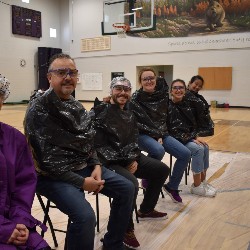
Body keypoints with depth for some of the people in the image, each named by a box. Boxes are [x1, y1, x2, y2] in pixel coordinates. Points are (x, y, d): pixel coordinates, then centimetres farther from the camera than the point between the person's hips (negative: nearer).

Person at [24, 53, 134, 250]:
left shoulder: (76, 106, 8)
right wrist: (81, 182, -20)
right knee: (85, 216, -30)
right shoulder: (39, 109, -16)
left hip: (83, 167, 8)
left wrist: (96, 166, -5)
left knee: (126, 188, 4)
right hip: (53, 176, -8)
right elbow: (46, 159, -20)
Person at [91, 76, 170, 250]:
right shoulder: (101, 111, -10)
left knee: (162, 170, 10)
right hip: (108, 161, -8)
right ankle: (127, 230, -9)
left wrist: (134, 159, -7)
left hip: (129, 158, 9)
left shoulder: (129, 114, 13)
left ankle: (145, 210, 28)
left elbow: (134, 141, 13)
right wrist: (126, 162, -20)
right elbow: (97, 144, -17)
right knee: (131, 183, -33)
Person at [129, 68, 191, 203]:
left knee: (185, 154, -9)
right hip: (142, 135, -5)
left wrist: (161, 135, 0)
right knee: (158, 150, -34)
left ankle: (172, 186, 11)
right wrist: (156, 135, -15)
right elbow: (135, 122, -15)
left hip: (161, 134, 5)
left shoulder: (163, 94, 2)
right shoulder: (135, 98, -11)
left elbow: (164, 118, 10)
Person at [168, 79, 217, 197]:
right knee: (198, 149, -24)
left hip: (188, 137, 7)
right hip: (175, 140, -6)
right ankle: (197, 186, -13)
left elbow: (194, 124, 12)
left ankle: (203, 181, 1)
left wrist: (196, 136, -6)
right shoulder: (169, 107, -13)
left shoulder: (187, 104, 7)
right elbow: (174, 130, -18)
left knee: (205, 147, -15)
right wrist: (192, 139, -19)